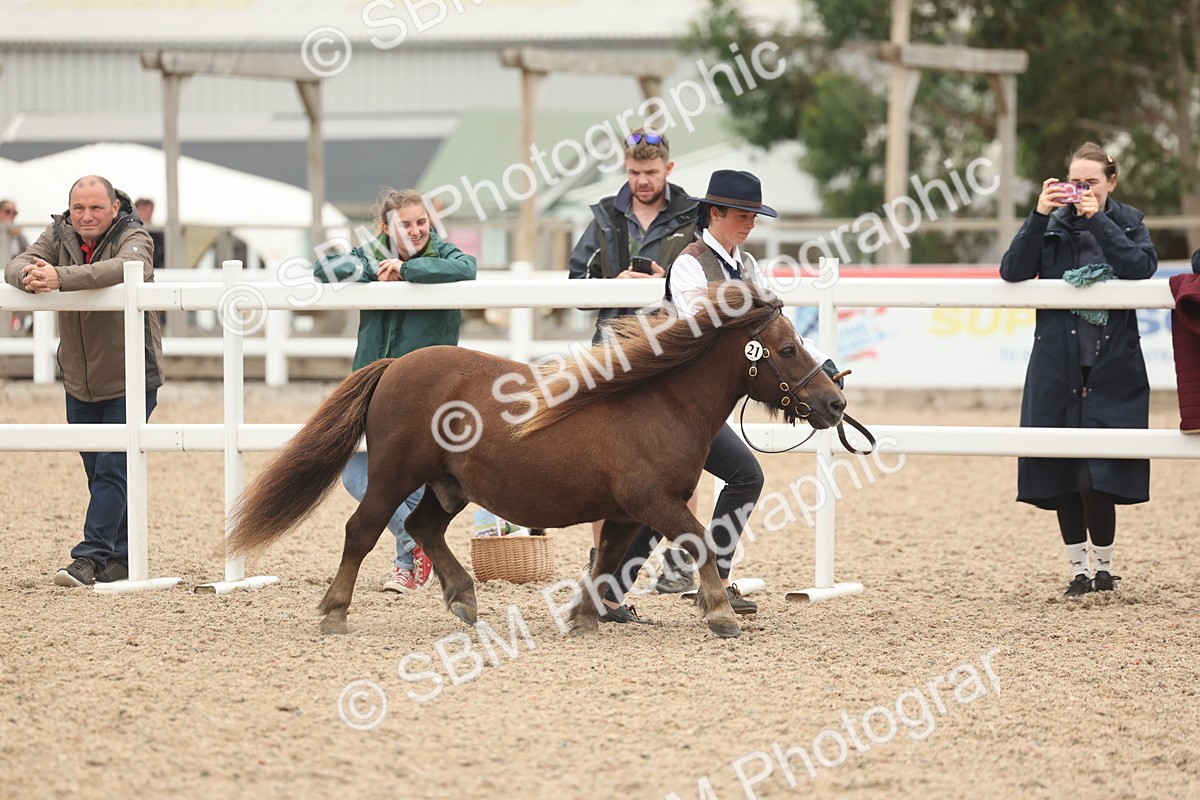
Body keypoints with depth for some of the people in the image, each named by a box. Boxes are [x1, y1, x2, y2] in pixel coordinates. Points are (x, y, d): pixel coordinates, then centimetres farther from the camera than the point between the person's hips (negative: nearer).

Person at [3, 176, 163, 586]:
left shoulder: (134, 237, -13)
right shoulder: (58, 235, 0)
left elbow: (126, 268, -37)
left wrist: (60, 277, -48)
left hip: (130, 381, -5)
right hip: (80, 382, 5)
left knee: (112, 469, -10)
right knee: (98, 473, 10)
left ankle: (90, 557, -10)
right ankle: (120, 559, 18)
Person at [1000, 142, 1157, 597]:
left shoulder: (1127, 224, 4)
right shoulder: (1053, 226, 5)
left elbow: (1143, 266, -15)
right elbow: (1013, 271, -8)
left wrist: (1097, 220, -19)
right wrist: (1039, 215, -17)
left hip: (1111, 367, -2)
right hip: (1058, 368, 2)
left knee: (1097, 476, -9)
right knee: (1060, 475, 3)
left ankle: (1104, 568, 7)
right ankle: (1079, 569, 16)